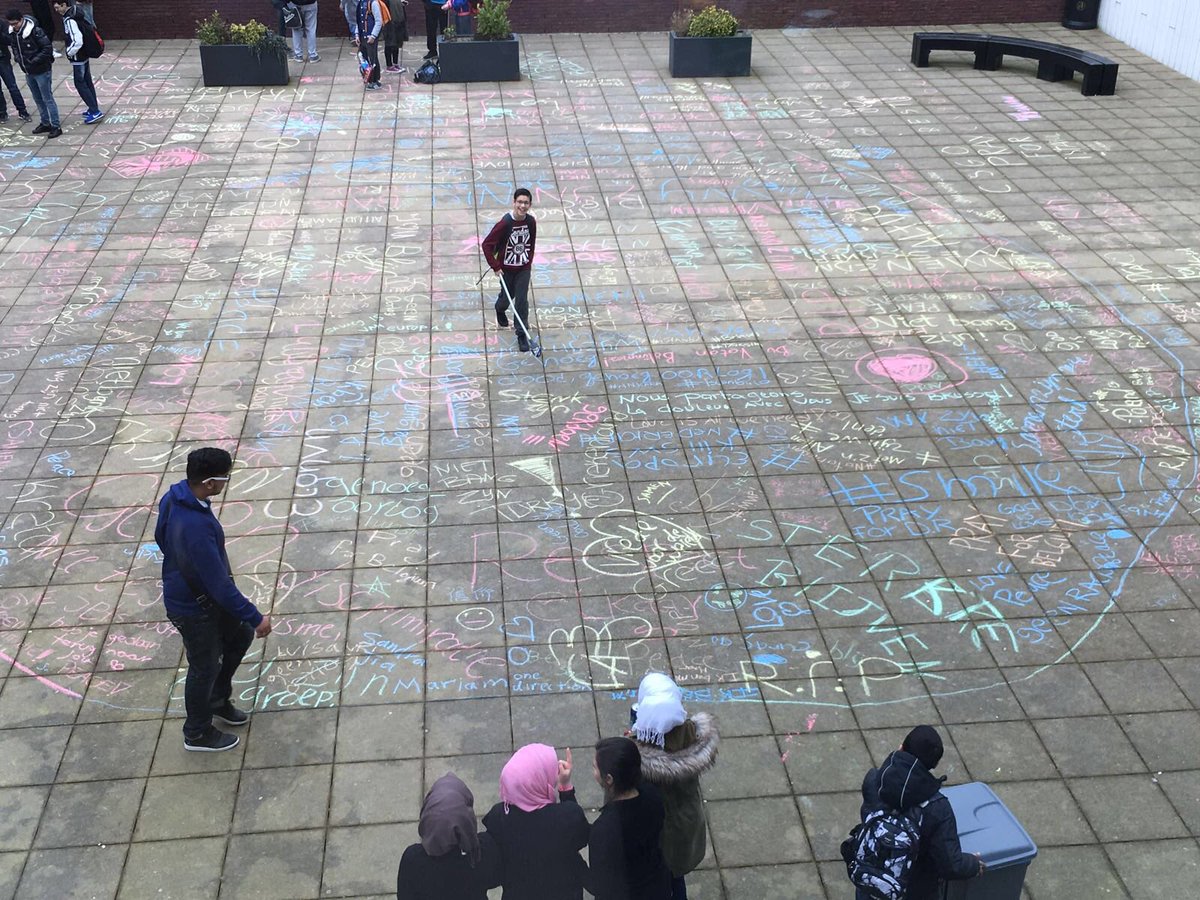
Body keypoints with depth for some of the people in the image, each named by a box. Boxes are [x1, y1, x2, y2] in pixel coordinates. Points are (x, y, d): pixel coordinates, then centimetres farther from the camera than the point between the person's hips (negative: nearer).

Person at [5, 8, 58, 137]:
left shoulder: (35, 31, -21)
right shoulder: (11, 33, 0)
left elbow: (47, 49, -21)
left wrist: (34, 61, -22)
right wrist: (17, 57, -1)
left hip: (41, 71, -7)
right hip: (28, 72, 7)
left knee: (48, 99, -2)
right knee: (38, 99, 17)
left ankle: (56, 127, 4)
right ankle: (45, 123, 28)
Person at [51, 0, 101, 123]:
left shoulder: (70, 20, -24)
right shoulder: (76, 13, 4)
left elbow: (77, 41, -31)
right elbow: (89, 27, 17)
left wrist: (69, 52, -14)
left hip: (78, 58, -9)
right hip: (85, 55, 9)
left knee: (80, 84, -2)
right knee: (87, 82, 17)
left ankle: (95, 111, -3)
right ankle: (94, 109, 25)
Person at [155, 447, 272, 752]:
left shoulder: (174, 496, -12)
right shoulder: (196, 528, -41)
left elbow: (161, 537, 9)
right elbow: (220, 585, -33)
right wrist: (256, 617, -22)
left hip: (184, 588, 9)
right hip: (193, 608, -8)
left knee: (240, 635, 24)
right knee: (205, 668, 14)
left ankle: (218, 699, 44)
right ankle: (198, 734, 38)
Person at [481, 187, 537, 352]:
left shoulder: (531, 222, -9)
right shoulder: (505, 223, -24)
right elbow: (487, 244, -19)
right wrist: (495, 266, -18)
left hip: (524, 268, 2)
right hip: (506, 268, -2)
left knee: (522, 300, -1)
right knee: (507, 296, 17)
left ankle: (522, 334, 9)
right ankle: (500, 310, 54)